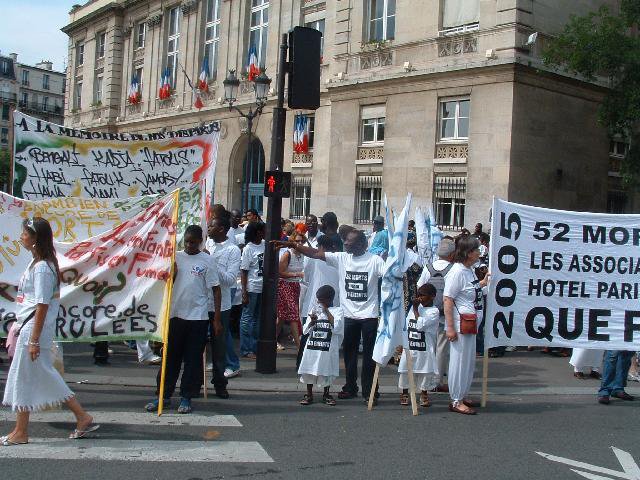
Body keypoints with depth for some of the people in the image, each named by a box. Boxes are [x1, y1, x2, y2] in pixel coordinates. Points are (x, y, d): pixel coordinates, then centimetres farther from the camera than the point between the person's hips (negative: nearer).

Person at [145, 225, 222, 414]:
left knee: (193, 359, 4)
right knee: (170, 357, 9)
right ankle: (164, 395, 18)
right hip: (175, 314, 3)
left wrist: (217, 319, -6)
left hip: (198, 317, -3)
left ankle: (186, 398, 14)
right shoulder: (176, 257, 6)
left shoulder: (207, 260, -2)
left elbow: (216, 289, -2)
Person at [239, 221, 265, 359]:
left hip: (263, 288, 6)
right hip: (252, 289, -6)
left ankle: (254, 347, 21)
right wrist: (244, 293, -14)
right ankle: (245, 350, 7)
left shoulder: (265, 244, 5)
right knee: (247, 318, 2)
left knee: (257, 319, 12)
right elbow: (243, 271, -11)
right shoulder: (248, 249, -10)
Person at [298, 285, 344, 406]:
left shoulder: (337, 311, 0)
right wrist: (312, 321, -12)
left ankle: (326, 394, 23)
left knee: (327, 371, 5)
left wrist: (326, 311, -11)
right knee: (309, 370, 5)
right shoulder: (314, 310, 11)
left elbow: (337, 328, -15)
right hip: (312, 346, 3)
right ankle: (309, 394, 19)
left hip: (328, 347, -3)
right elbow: (306, 331, 9)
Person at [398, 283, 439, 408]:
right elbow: (406, 324, 16)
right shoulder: (414, 307, 9)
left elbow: (421, 325, -20)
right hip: (409, 346, 5)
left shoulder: (434, 311, -9)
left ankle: (424, 394, 20)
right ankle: (404, 393, 23)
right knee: (404, 370, 7)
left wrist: (415, 309, -13)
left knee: (425, 372, 2)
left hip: (424, 348, -5)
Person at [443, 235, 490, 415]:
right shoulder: (457, 272, -18)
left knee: (469, 361, 17)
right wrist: (450, 327, -22)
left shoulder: (469, 270, 10)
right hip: (461, 324, -9)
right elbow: (447, 300, -20)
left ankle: (462, 396, 30)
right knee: (460, 361, -2)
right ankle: (456, 401, 8)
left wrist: (483, 284, 15)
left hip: (471, 324, 9)